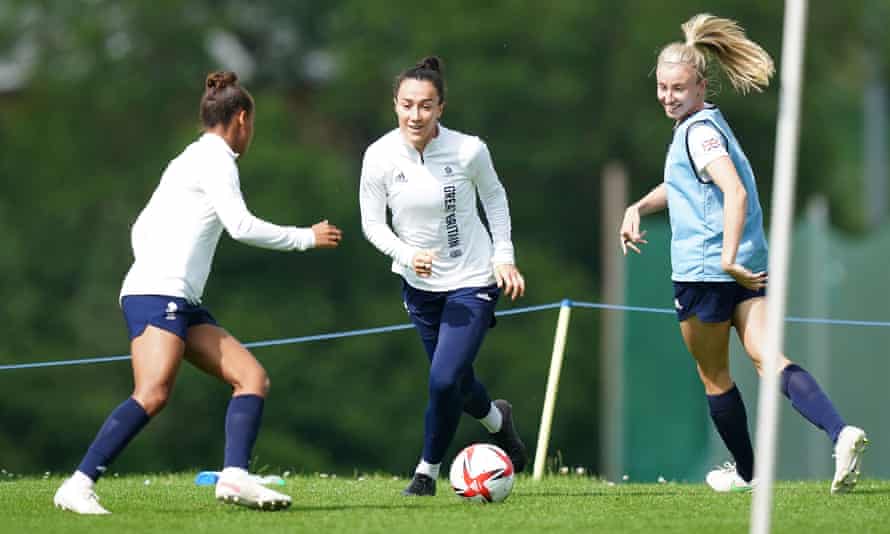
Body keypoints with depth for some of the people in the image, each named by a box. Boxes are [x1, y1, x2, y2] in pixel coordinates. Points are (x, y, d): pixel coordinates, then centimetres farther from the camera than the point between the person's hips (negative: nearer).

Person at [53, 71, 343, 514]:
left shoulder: (192, 159, 23)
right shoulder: (214, 159, -5)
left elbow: (142, 228, 25)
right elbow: (240, 225, -13)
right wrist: (306, 238, -3)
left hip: (182, 303, 10)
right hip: (157, 295, -10)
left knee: (252, 378, 0)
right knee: (152, 394, -25)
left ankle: (235, 476, -15)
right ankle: (78, 486, -26)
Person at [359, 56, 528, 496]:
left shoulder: (468, 150, -19)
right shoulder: (380, 156, -16)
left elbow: (493, 196, 1)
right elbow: (372, 223, -6)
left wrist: (503, 255, -2)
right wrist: (408, 255, -22)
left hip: (473, 281, -3)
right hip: (420, 282, 3)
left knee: (444, 380, -16)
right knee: (455, 381, 16)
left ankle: (427, 471, 8)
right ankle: (496, 419, 51)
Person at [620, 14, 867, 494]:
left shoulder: (699, 132, -14)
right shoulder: (705, 124, 17)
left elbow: (735, 192, -28)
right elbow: (681, 184, 33)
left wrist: (728, 259, -31)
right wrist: (638, 207, 17)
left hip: (705, 270, -8)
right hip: (748, 267, 9)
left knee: (714, 377, 11)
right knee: (769, 359, -9)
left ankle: (745, 472, 24)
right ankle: (840, 432, -31)